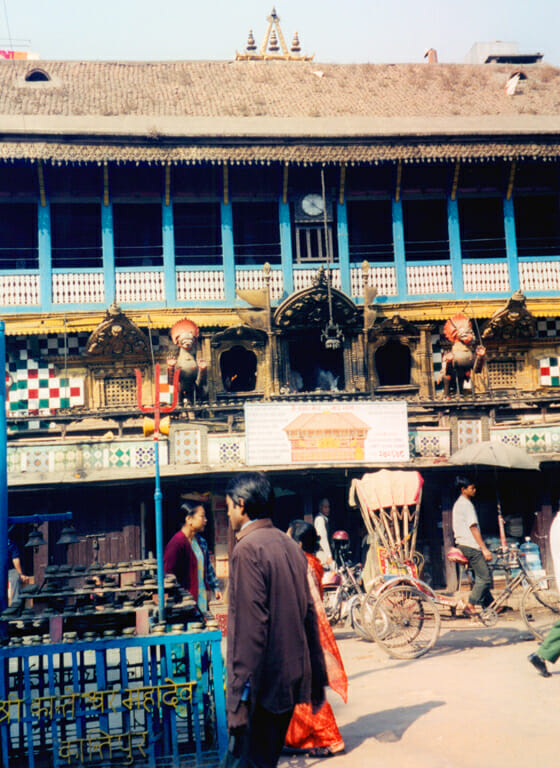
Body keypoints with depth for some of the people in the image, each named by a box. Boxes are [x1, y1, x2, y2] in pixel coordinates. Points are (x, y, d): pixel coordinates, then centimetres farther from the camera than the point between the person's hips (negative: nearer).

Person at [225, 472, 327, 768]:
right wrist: (316, 678, 20)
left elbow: (250, 628, -21)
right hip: (293, 675, 9)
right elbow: (309, 613, 13)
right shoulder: (290, 545, 9)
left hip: (265, 682, -8)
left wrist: (241, 697, -19)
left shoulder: (247, 549, -16)